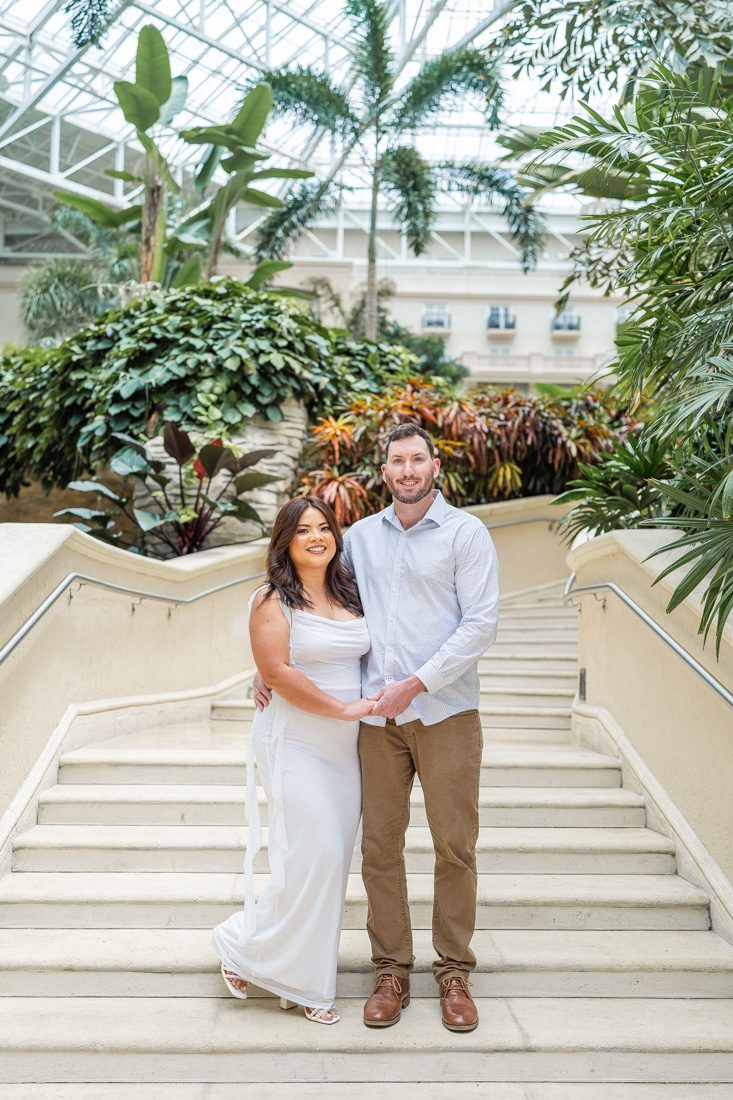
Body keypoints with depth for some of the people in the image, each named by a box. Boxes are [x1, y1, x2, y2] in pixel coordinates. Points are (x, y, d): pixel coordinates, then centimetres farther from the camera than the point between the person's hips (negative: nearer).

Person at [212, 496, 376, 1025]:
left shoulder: (351, 596, 12)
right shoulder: (272, 600, -6)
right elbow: (277, 671, -15)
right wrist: (343, 708, -17)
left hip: (346, 747, 6)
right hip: (295, 743, -6)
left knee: (332, 859, 6)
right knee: (313, 853, -10)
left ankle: (301, 981, 19)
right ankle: (245, 947, 13)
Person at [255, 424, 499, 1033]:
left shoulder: (466, 533, -1)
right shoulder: (361, 536, 10)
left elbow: (481, 624, -8)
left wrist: (413, 684, -14)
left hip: (446, 712, -3)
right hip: (378, 716, 3)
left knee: (455, 845, 3)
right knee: (380, 846, 5)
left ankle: (454, 973, 18)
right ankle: (392, 972, 19)